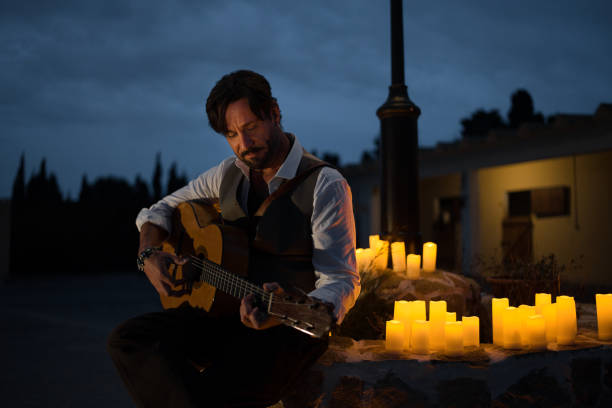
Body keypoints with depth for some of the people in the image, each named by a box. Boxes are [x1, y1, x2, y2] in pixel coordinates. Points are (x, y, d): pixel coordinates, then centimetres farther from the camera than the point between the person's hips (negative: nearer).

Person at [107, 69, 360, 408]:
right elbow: (161, 210, 19)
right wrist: (149, 255, -3)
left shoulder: (324, 185, -12)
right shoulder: (229, 173, 8)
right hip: (226, 314, 7)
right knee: (127, 340, -18)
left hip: (287, 329, -6)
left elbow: (342, 281, -17)